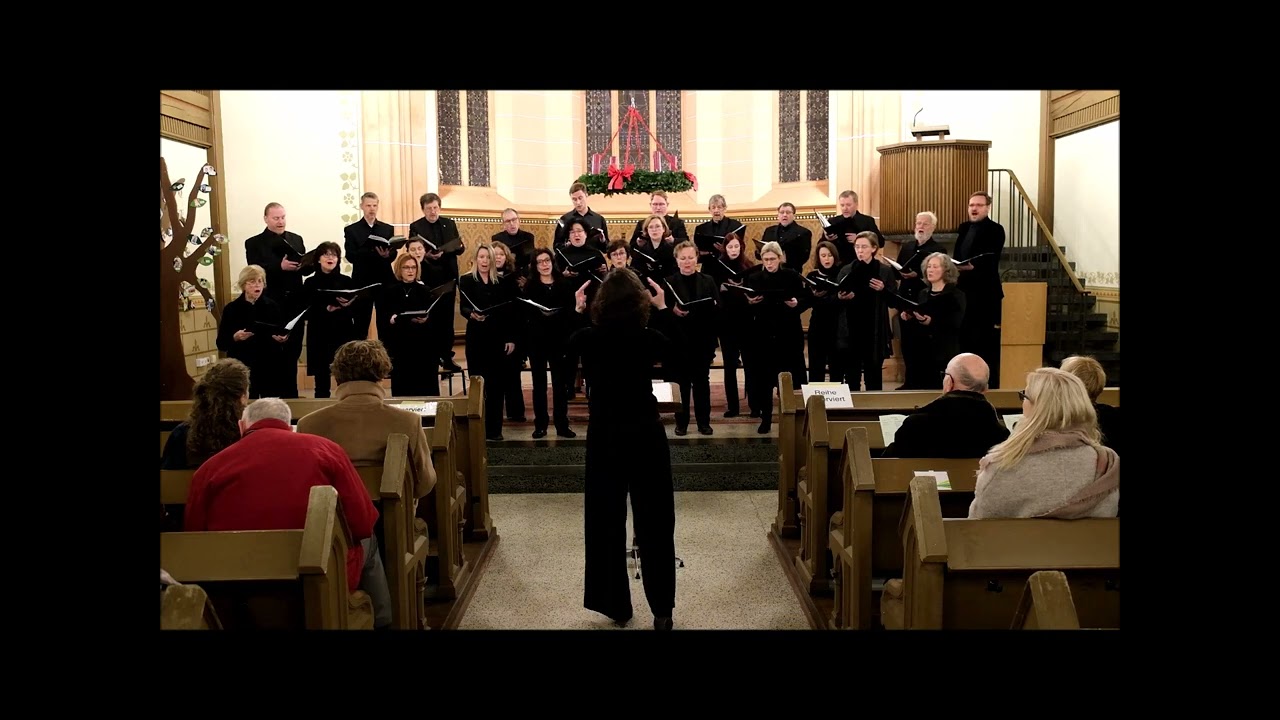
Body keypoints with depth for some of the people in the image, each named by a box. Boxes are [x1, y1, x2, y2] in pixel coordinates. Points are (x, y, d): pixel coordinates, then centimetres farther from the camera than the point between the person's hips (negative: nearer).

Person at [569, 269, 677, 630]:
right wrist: (663, 309, 15)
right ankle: (662, 610, 15)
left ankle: (616, 605, 23)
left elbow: (569, 343, 15)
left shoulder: (586, 338, -9)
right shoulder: (648, 338, -12)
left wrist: (577, 309, 21)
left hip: (603, 437, 1)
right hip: (646, 435, -1)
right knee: (654, 524, 8)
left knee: (606, 522, 14)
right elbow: (671, 351, 11)